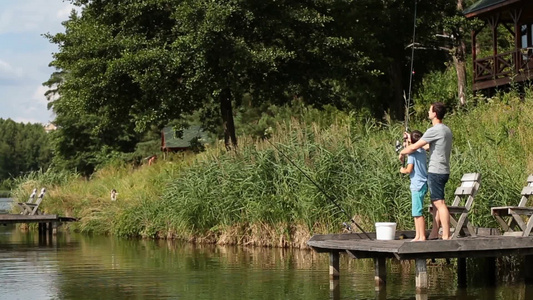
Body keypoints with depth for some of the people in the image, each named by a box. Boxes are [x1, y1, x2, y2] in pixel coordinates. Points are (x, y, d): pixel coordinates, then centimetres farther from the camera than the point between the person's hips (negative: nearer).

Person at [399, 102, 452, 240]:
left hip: (435, 172, -10)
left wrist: (402, 152, 9)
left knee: (440, 203, -10)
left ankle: (446, 236, -13)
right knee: (436, 203, 13)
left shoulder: (434, 131, -14)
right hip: (444, 171, 10)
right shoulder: (447, 130, 15)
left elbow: (414, 147, -12)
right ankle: (434, 235, 17)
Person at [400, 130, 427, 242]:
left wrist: (403, 170, 3)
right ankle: (418, 236, 14)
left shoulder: (412, 153, -13)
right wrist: (408, 140, 42)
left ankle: (422, 236, -7)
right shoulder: (422, 151, 11)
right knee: (416, 212, 12)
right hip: (423, 184, 9)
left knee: (418, 212, -7)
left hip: (417, 185, -9)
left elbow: (409, 170, -16)